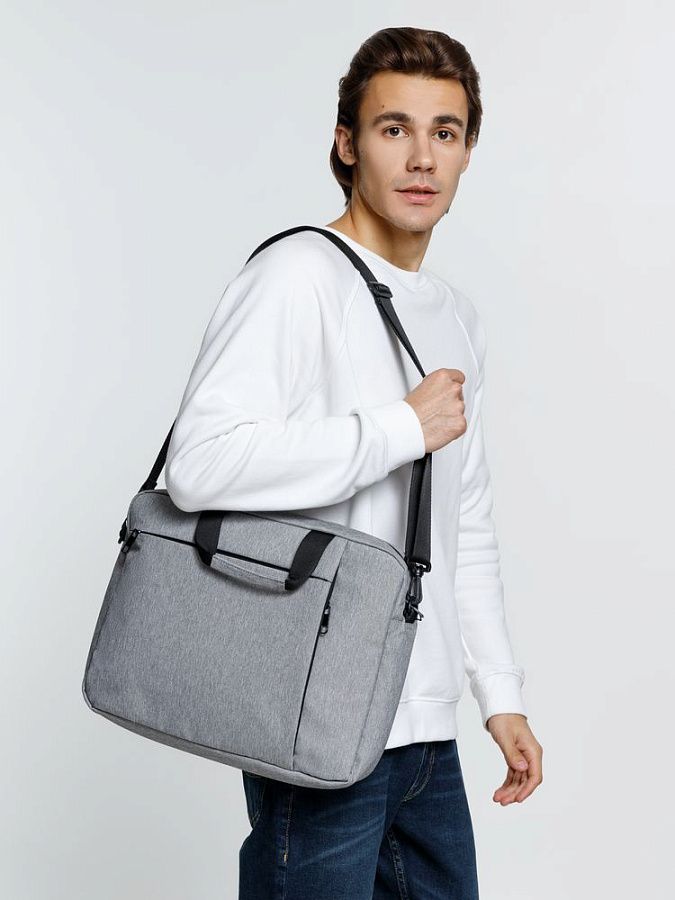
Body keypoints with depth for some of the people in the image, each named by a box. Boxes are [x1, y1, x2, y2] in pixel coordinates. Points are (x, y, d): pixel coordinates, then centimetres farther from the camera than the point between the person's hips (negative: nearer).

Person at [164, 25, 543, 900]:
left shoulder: (459, 320, 15)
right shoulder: (296, 277, -12)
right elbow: (202, 464, -26)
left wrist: (500, 691, 17)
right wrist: (403, 429, -19)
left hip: (426, 731, 8)